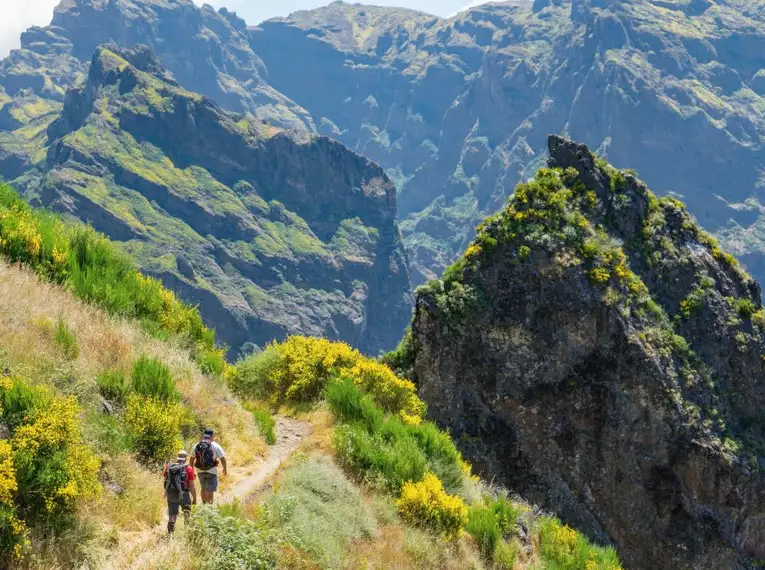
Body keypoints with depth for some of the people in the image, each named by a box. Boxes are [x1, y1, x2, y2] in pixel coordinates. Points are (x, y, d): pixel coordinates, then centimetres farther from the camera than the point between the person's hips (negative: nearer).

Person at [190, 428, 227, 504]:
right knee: (210, 491, 0)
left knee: (204, 489, 23)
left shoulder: (197, 446, 3)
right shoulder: (215, 446, -9)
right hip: (211, 471, -4)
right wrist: (225, 469, 8)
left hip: (200, 471, 4)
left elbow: (192, 459, 10)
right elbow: (222, 458, -8)